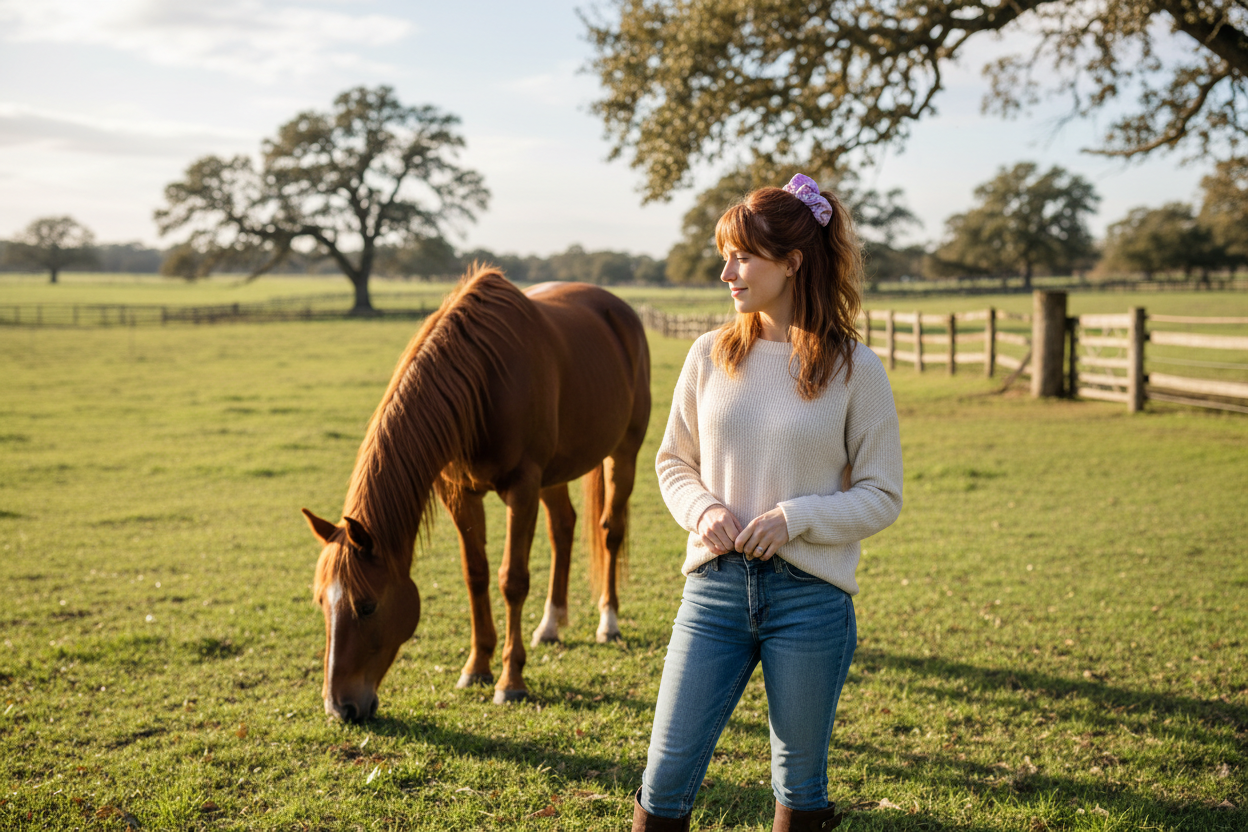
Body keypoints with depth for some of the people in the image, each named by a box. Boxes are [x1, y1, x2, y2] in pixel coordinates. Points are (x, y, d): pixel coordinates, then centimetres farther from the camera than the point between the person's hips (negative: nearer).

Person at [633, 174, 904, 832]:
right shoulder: (710, 356, 4)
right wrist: (702, 509, -8)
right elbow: (673, 461, 13)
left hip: (810, 595, -2)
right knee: (667, 775, 4)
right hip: (715, 585, 2)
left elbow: (882, 498, -2)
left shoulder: (854, 369, -5)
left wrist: (794, 517, -16)